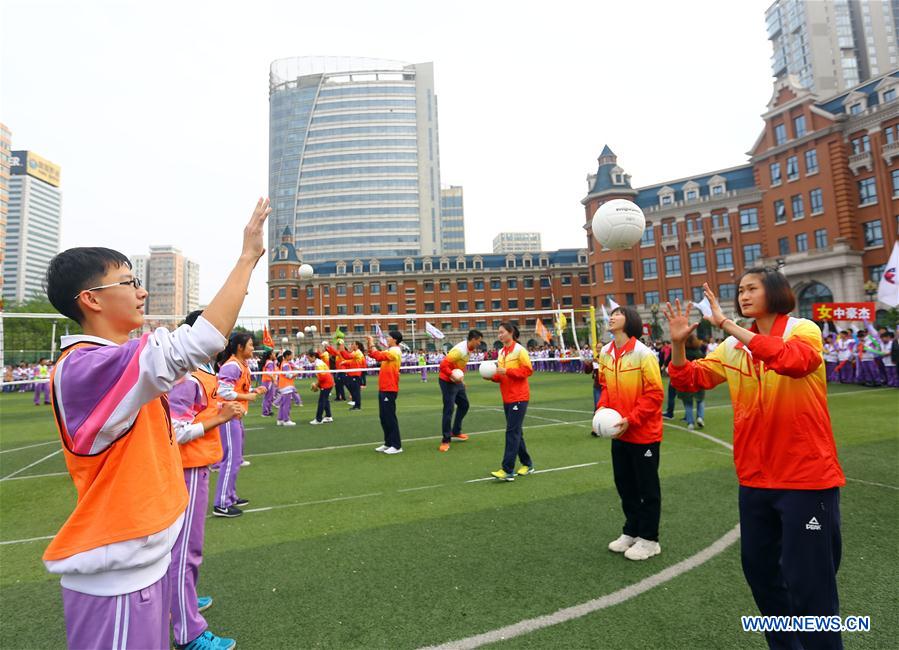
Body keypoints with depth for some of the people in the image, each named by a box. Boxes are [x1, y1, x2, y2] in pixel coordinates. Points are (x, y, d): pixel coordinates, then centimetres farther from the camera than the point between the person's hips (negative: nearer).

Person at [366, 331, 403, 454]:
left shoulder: (395, 351, -14)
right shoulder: (389, 351, 15)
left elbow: (378, 356, -27)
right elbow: (372, 354, 19)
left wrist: (372, 343, -15)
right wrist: (369, 343, 5)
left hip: (389, 390, -10)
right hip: (384, 389, 10)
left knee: (390, 417, -6)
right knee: (384, 417, 13)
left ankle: (397, 446, 0)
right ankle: (388, 443, 21)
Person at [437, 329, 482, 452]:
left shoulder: (468, 349, 3)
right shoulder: (460, 350, -26)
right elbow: (443, 365, -30)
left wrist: (461, 379, 14)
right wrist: (453, 376, -37)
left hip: (457, 382, 10)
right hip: (448, 382, -10)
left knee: (464, 405, 18)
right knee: (449, 410, -7)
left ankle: (455, 432, 32)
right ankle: (445, 440, 2)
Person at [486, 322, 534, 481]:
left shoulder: (519, 350, -8)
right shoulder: (501, 352, 13)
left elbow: (528, 370, -14)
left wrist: (507, 371, -20)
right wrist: (492, 376, -2)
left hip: (519, 397, -8)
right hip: (507, 398, 8)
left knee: (512, 432, -10)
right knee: (516, 432, 13)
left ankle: (508, 470, -8)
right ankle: (527, 464, 27)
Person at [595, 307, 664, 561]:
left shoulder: (643, 353, -18)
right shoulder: (605, 353, 3)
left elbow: (655, 393, -17)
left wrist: (631, 419, -22)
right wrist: (602, 409, -3)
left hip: (644, 433, -6)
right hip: (619, 433, 7)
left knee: (647, 487, 9)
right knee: (624, 484, 17)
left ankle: (649, 539, 25)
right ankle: (631, 531, 35)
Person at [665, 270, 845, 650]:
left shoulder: (804, 330, -9)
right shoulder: (732, 347, 6)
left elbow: (793, 359, -32)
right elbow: (689, 379, 2)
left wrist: (728, 325, -33)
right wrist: (678, 343, -15)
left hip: (806, 475, -6)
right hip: (756, 477, 6)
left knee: (808, 580, 1)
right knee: (758, 566, 18)